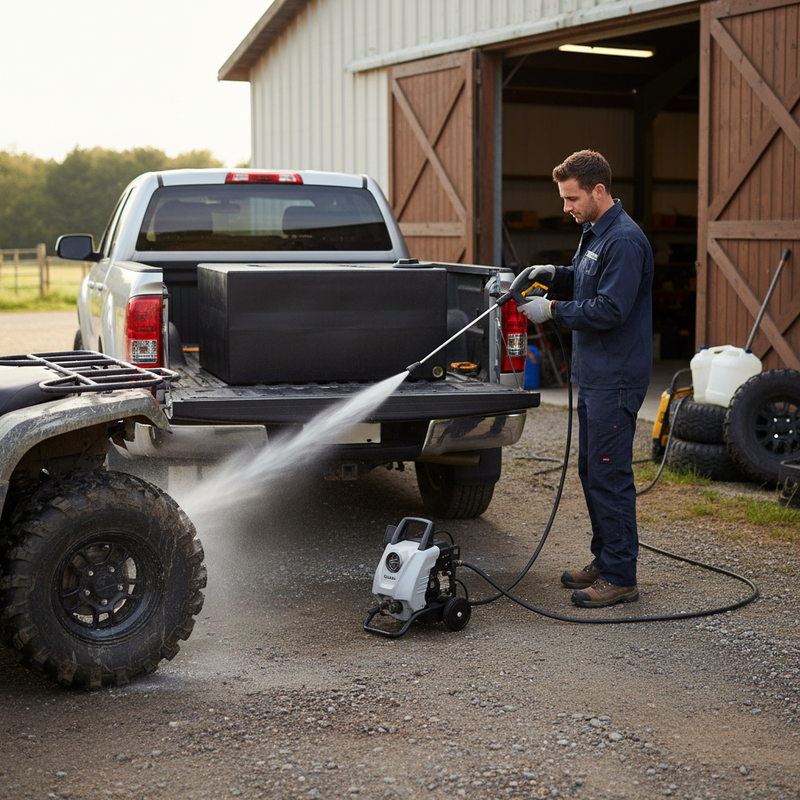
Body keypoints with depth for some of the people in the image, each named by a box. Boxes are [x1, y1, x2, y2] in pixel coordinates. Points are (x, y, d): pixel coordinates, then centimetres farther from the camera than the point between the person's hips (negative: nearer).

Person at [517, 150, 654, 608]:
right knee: (592, 471, 15)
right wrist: (554, 275, 7)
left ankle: (620, 578, 0)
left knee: (610, 475, -7)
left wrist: (553, 310, -16)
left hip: (616, 379, -10)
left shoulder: (625, 240, -18)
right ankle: (605, 561, 26)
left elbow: (610, 309, -24)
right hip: (593, 375, 10)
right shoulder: (594, 234, 14)